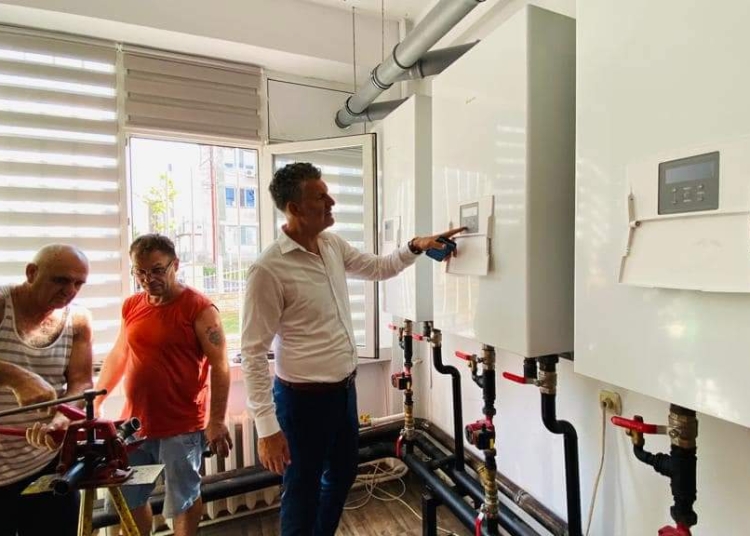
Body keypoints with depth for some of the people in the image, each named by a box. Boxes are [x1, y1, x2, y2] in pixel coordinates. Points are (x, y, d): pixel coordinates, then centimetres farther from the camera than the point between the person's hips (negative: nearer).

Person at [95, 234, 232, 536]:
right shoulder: (131, 307, 5)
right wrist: (95, 401, 17)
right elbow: (118, 356, 17)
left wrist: (216, 422, -18)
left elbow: (220, 366, -16)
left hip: (182, 429, -6)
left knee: (182, 503, 12)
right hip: (134, 425, 6)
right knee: (126, 501, 20)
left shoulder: (198, 308, -15)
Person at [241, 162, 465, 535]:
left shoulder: (333, 245, 0)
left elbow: (377, 268, 17)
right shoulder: (269, 270, -22)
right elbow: (253, 353, -18)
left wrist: (415, 248, 1)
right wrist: (267, 427, -19)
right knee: (303, 491, 14)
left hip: (344, 388, 8)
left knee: (343, 472, 26)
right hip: (304, 397, -8)